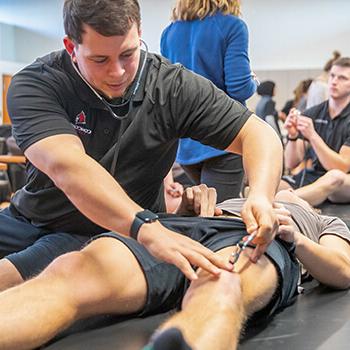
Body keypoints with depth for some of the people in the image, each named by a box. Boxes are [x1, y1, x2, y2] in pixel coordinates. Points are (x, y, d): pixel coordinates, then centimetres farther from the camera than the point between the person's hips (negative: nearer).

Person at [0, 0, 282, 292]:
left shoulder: (172, 86, -10)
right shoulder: (35, 84, -15)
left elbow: (259, 136, -10)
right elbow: (67, 166, -32)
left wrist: (260, 197, -33)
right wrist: (147, 228, -47)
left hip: (107, 235, -2)